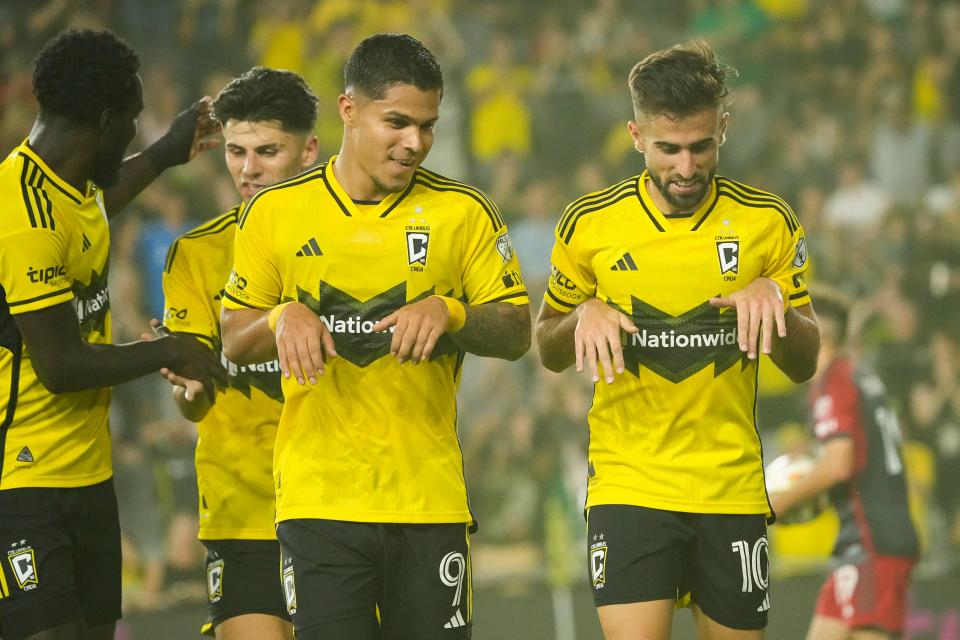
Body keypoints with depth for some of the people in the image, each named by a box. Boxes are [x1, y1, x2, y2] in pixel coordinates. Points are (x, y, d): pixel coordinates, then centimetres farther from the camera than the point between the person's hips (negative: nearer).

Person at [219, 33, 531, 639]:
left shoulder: (463, 212, 4)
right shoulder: (276, 212, 5)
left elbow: (517, 333, 5)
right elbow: (234, 342, 11)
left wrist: (450, 313, -15)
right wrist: (284, 318, -11)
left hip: (429, 498, 0)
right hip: (317, 497, 0)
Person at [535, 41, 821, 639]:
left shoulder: (769, 223, 1)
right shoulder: (589, 224, -1)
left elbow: (805, 364, 7)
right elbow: (549, 353, 11)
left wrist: (773, 298, -13)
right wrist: (585, 315, -11)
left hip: (733, 490, 1)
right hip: (628, 486, -1)